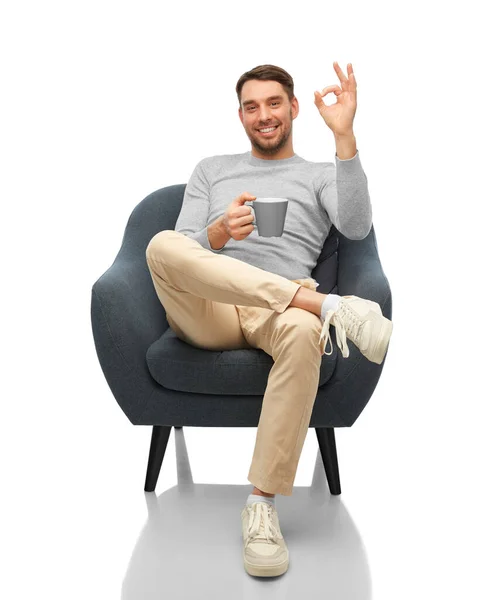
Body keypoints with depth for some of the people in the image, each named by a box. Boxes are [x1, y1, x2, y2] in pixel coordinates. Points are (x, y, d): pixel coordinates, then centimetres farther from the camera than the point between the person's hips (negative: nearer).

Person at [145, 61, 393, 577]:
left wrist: (344, 135, -11)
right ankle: (330, 305, -33)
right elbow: (181, 253, 12)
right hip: (206, 313, 2)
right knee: (162, 244, -31)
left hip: (277, 313, -1)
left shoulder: (320, 175, 21)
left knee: (303, 332, -40)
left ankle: (262, 504, -29)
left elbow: (356, 227, -4)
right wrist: (219, 234, -12)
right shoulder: (212, 169, 26)